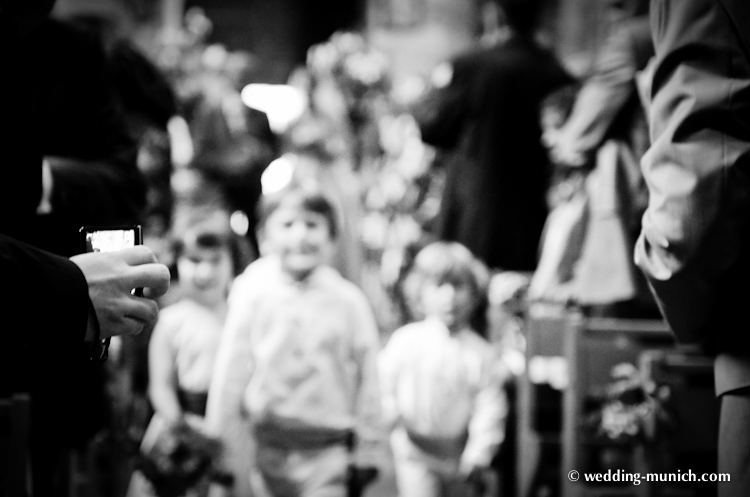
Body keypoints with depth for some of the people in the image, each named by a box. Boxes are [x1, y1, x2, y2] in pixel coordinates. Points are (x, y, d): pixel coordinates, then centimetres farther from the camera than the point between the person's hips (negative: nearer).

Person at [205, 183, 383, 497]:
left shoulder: (349, 300, -2)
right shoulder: (252, 292, -4)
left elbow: (367, 380, 3)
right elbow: (231, 369, -1)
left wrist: (367, 450, 3)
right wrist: (220, 445, 0)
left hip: (326, 451, -1)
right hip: (262, 448, 1)